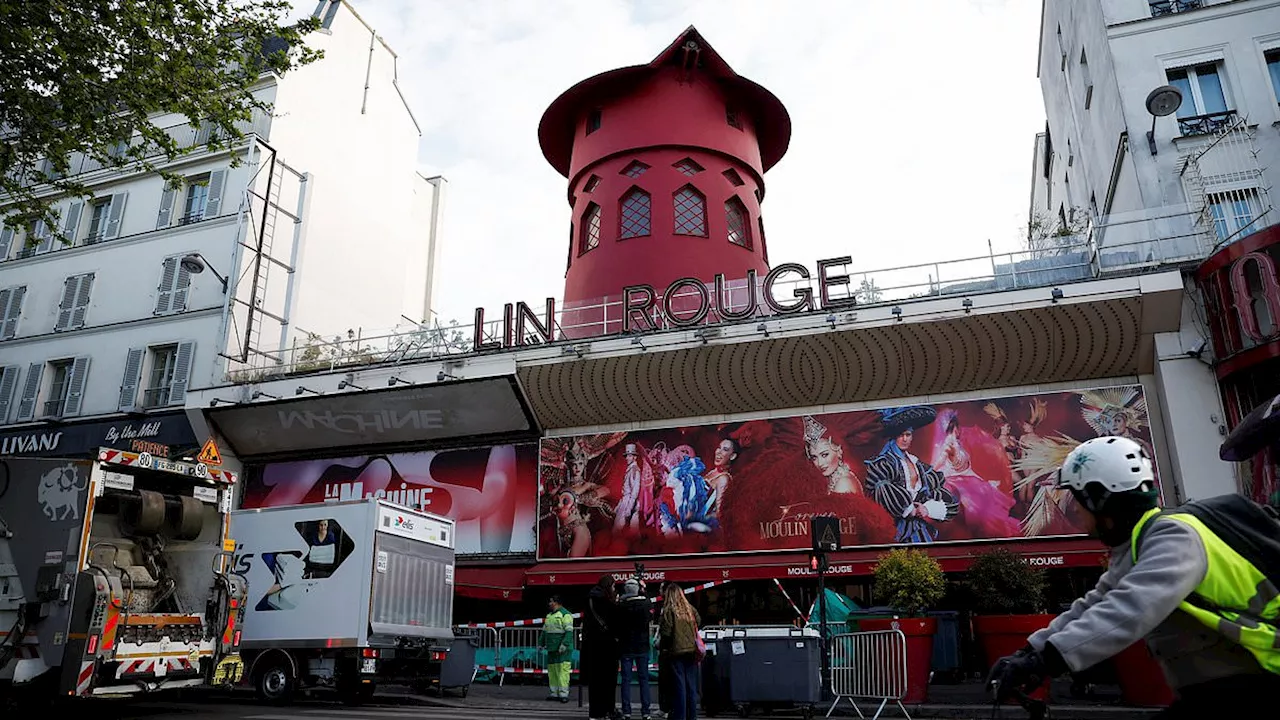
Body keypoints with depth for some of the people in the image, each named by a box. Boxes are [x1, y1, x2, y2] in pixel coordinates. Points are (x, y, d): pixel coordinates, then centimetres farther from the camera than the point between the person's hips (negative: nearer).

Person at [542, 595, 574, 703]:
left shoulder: (565, 614, -8)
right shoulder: (549, 615, 20)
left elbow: (569, 631, -15)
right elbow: (544, 630, 26)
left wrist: (564, 644, -23)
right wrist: (542, 644, 20)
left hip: (562, 649, -9)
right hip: (552, 649, 9)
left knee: (562, 670, -11)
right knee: (552, 670, 9)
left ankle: (564, 694, -11)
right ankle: (555, 693, 15)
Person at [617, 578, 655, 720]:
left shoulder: (620, 606, -13)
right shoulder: (646, 604, -9)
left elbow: (616, 625, -4)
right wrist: (643, 592, 18)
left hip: (626, 648, -1)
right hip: (642, 647, 1)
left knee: (626, 680, 6)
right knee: (643, 679, 8)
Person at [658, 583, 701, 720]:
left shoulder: (669, 610, -9)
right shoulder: (691, 609, 4)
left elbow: (666, 633, -12)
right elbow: (698, 624, 7)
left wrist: (661, 649, 2)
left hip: (676, 652, -4)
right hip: (691, 651, 4)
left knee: (679, 685, 2)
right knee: (691, 686, 12)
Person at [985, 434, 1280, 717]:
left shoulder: (1173, 537, -21)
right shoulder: (1132, 550, 11)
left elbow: (1129, 611, -36)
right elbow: (1090, 609, 10)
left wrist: (1047, 660, -42)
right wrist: (1030, 652, 0)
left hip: (1247, 687, -9)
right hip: (1206, 691, 9)